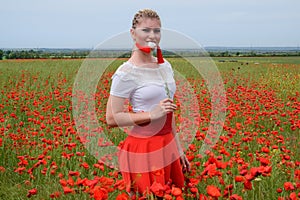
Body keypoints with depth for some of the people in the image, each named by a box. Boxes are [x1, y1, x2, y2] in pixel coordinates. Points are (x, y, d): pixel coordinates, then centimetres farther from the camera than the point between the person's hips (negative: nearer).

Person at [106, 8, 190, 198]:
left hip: (167, 146, 7)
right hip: (143, 149, -7)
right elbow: (112, 119, -13)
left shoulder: (165, 65, 8)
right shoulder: (126, 73, -13)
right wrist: (152, 114, -20)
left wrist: (178, 147, 17)